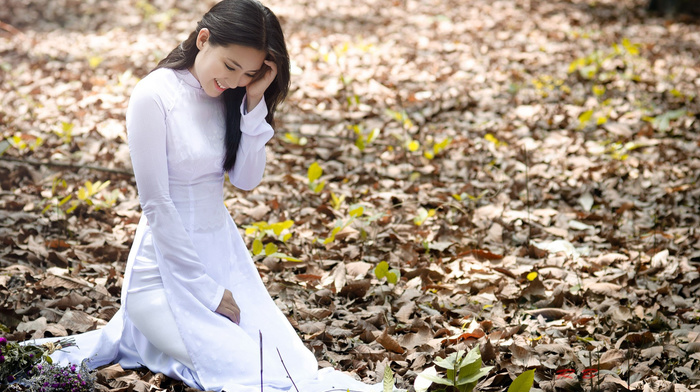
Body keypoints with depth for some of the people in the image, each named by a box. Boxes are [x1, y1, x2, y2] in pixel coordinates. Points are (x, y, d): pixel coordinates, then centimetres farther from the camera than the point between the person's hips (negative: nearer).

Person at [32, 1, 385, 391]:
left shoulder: (230, 96, 4)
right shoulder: (155, 96, -16)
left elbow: (247, 179, -2)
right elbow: (156, 204, -17)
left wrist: (255, 102, -12)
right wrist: (207, 291, -14)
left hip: (226, 252, 8)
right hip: (170, 264, -8)